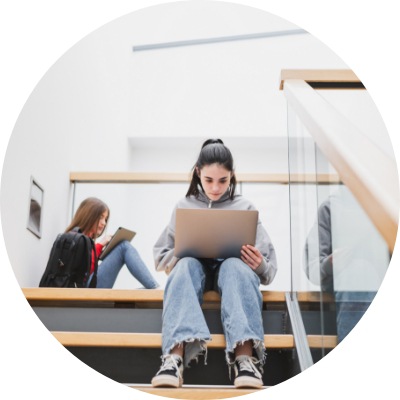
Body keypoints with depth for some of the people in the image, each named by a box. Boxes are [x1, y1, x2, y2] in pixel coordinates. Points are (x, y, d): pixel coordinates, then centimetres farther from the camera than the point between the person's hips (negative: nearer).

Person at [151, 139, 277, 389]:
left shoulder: (244, 207, 11)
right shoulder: (185, 207, 14)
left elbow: (267, 267, 6)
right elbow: (161, 256, 12)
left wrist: (260, 265, -20)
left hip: (232, 269, 0)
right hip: (195, 269, 1)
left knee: (236, 265, -37)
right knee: (186, 264, -36)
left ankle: (245, 358, -56)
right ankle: (175, 358, -56)